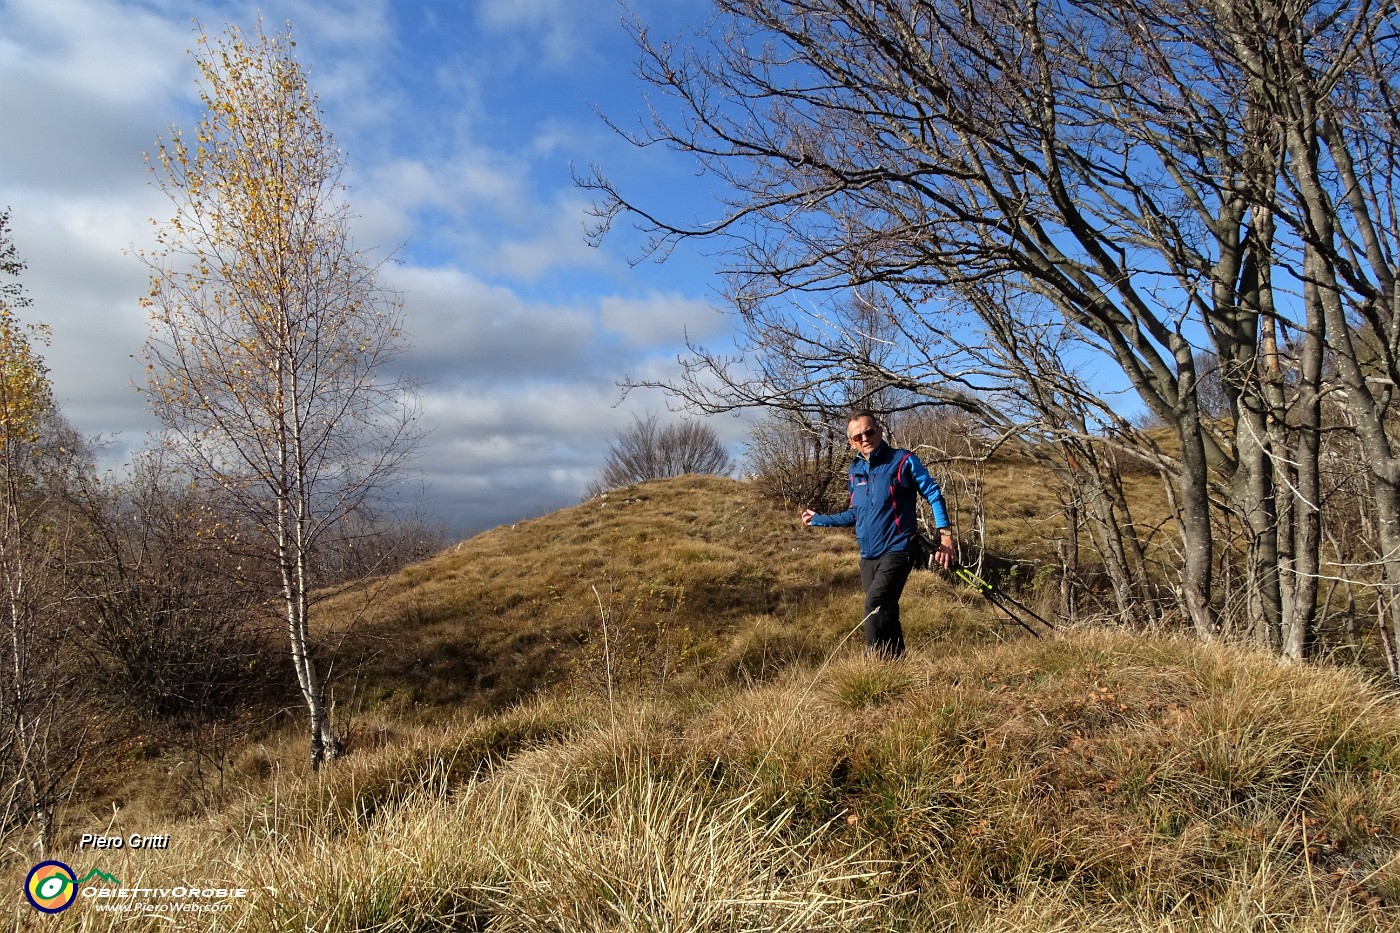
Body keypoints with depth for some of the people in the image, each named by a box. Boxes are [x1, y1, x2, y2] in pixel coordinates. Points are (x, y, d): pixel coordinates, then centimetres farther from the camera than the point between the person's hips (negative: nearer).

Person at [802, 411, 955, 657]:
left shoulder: (903, 461, -4)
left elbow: (933, 495, -3)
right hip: (868, 557, 6)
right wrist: (819, 520, 25)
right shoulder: (855, 472, 12)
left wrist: (945, 536, -12)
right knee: (886, 613, 10)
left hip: (897, 551, -6)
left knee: (875, 604, -22)